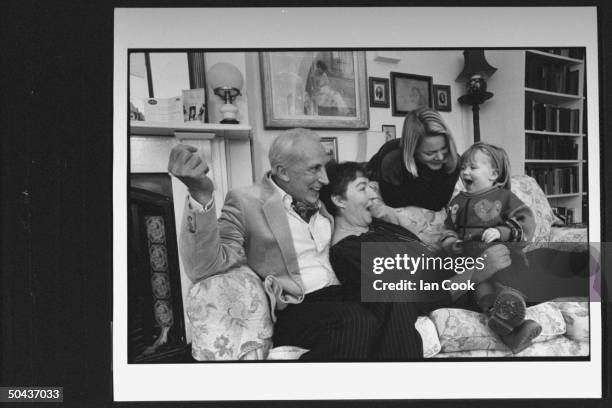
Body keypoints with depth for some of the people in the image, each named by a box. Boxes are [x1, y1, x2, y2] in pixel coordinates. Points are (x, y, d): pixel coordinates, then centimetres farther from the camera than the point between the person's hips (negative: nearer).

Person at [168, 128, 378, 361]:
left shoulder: (320, 203, 16)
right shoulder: (246, 202, -4)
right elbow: (201, 269, -18)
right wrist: (201, 196, -31)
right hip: (292, 313, -6)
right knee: (360, 323, -32)